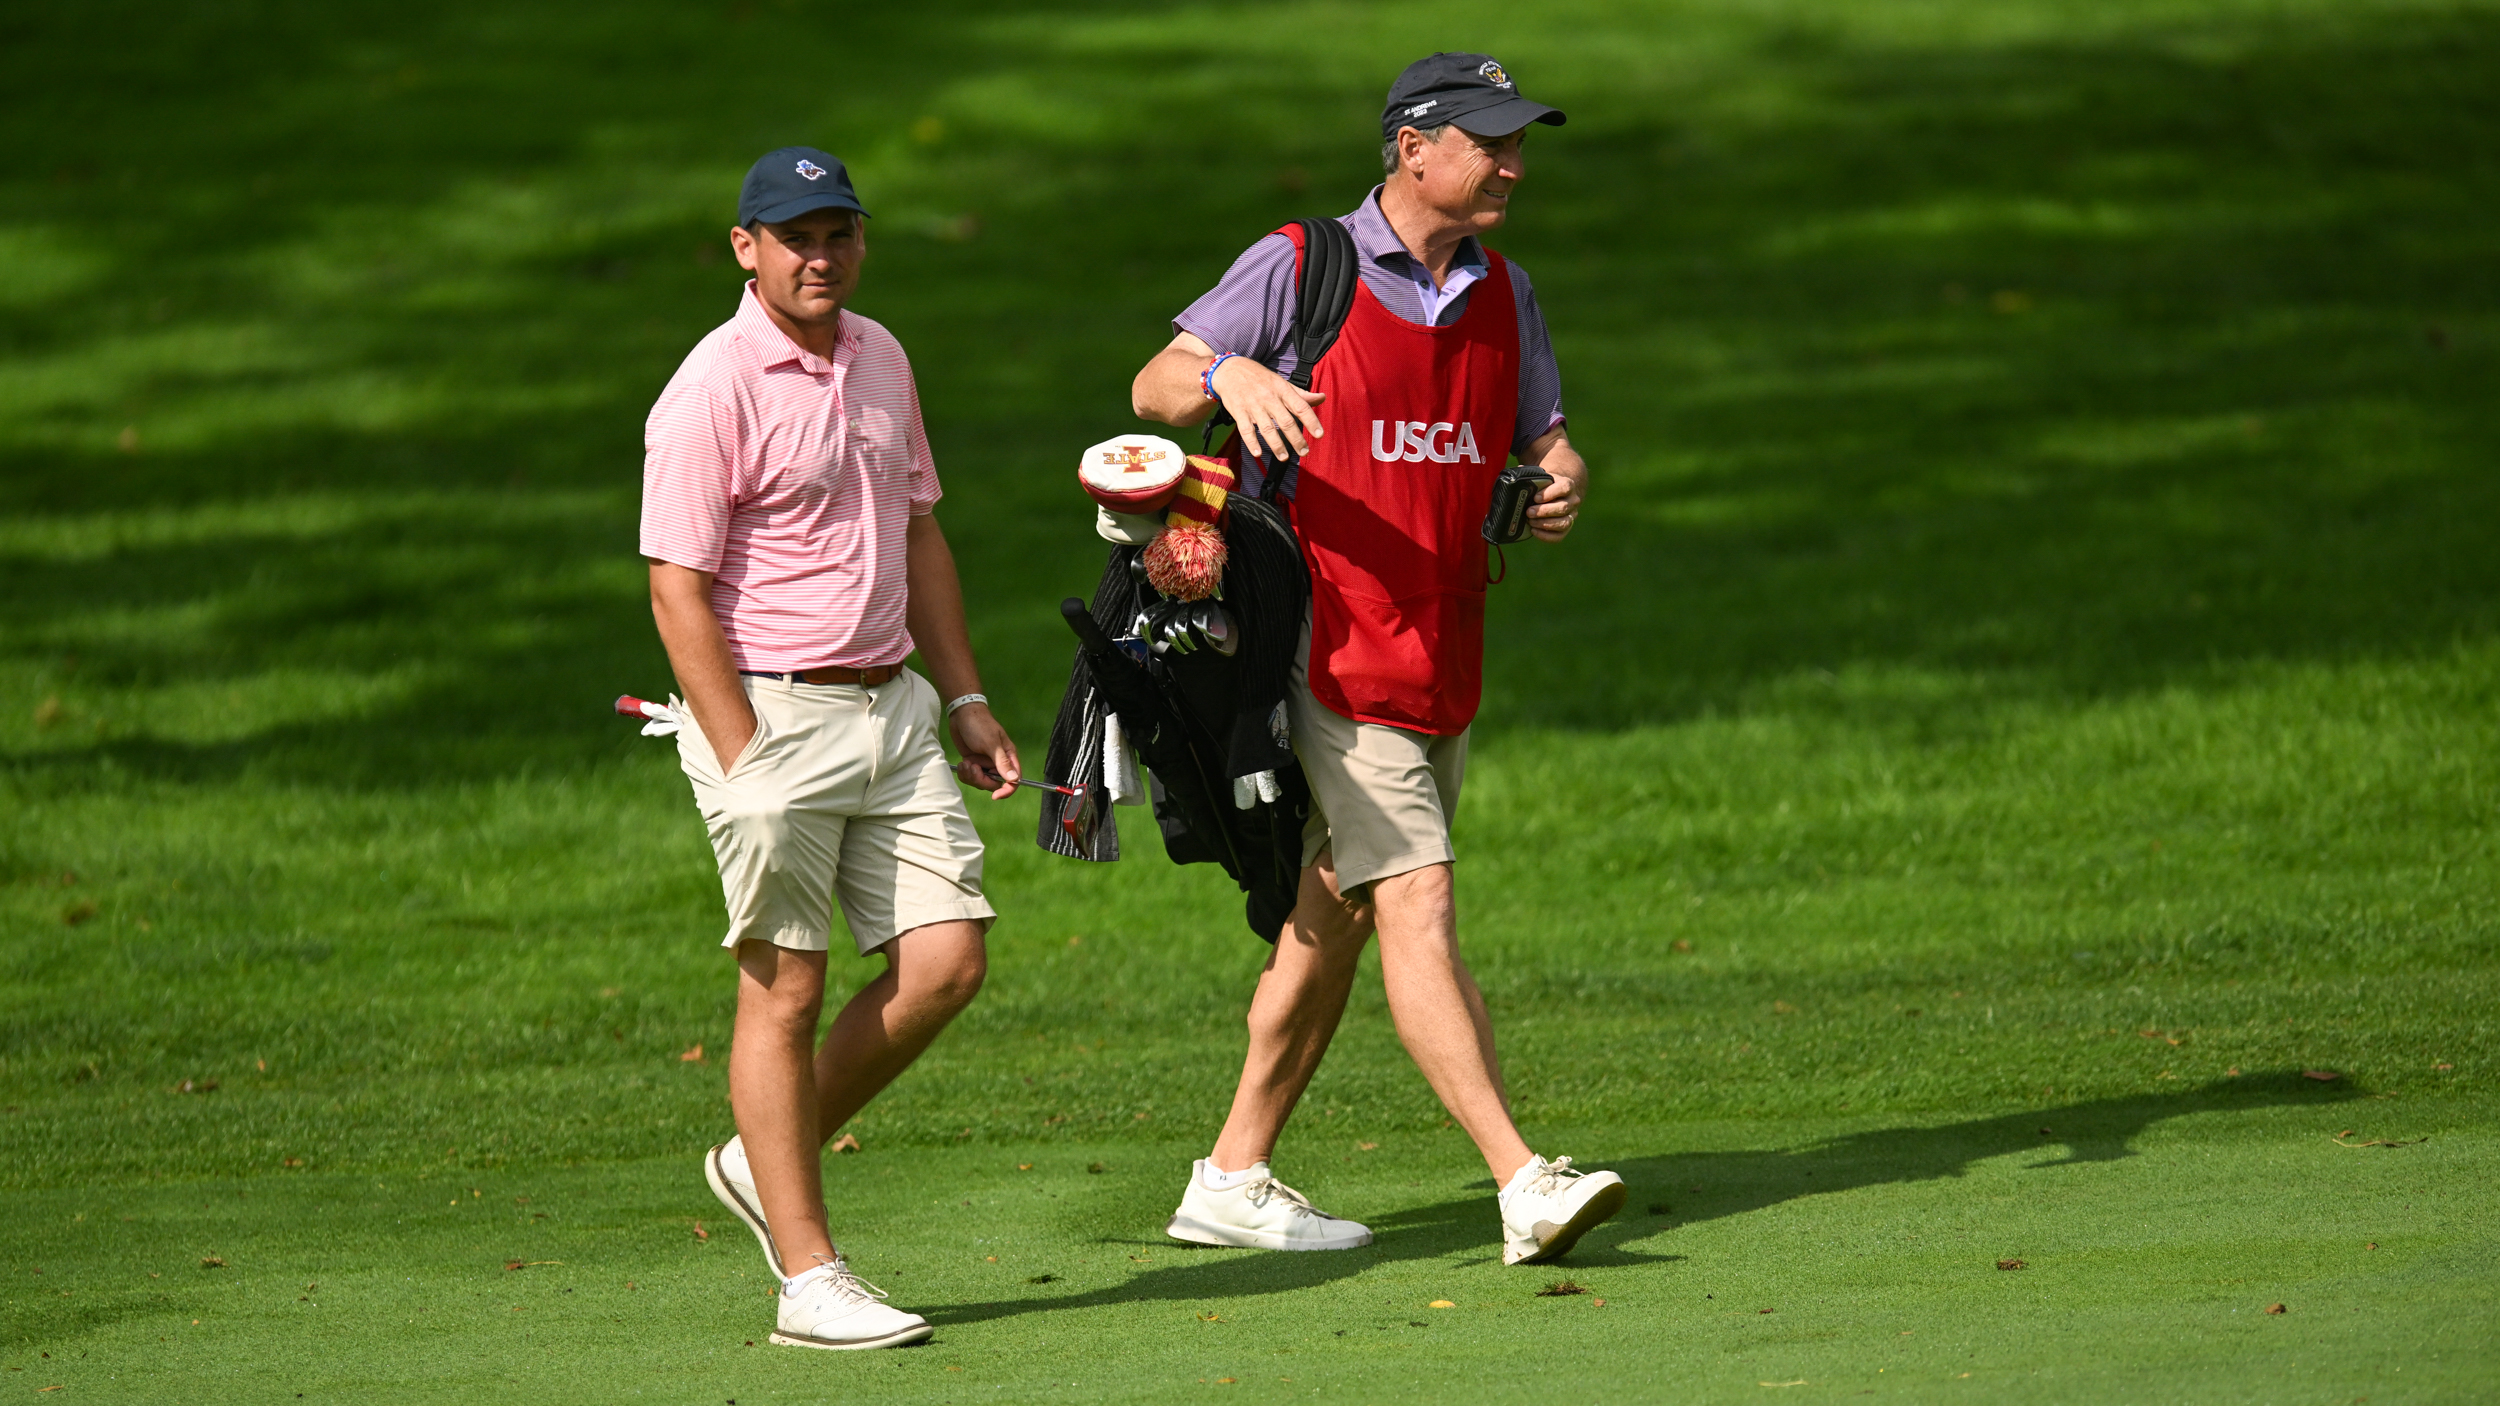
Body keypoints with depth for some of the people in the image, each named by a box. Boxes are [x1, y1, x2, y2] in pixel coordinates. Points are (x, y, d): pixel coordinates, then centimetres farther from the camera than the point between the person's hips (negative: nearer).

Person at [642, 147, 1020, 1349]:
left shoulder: (879, 359, 11)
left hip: (891, 705, 7)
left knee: (947, 961, 1)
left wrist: (964, 697, 17)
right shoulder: (714, 389, -12)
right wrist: (746, 769, -19)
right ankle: (809, 1280, 0)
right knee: (787, 990, -3)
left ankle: (769, 1163, 20)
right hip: (770, 711, -7)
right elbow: (679, 590, -15)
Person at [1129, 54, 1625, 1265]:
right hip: (1330, 652, -7)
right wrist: (1233, 374, -32)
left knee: (1334, 923, 12)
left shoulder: (1505, 295, 12)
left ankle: (1232, 1180, 21)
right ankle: (1524, 1186, -24)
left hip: (1443, 657, 7)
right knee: (1416, 904, -15)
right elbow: (1157, 388, -9)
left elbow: (1543, 437, 18)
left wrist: (1561, 482, -7)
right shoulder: (1300, 269, -6)